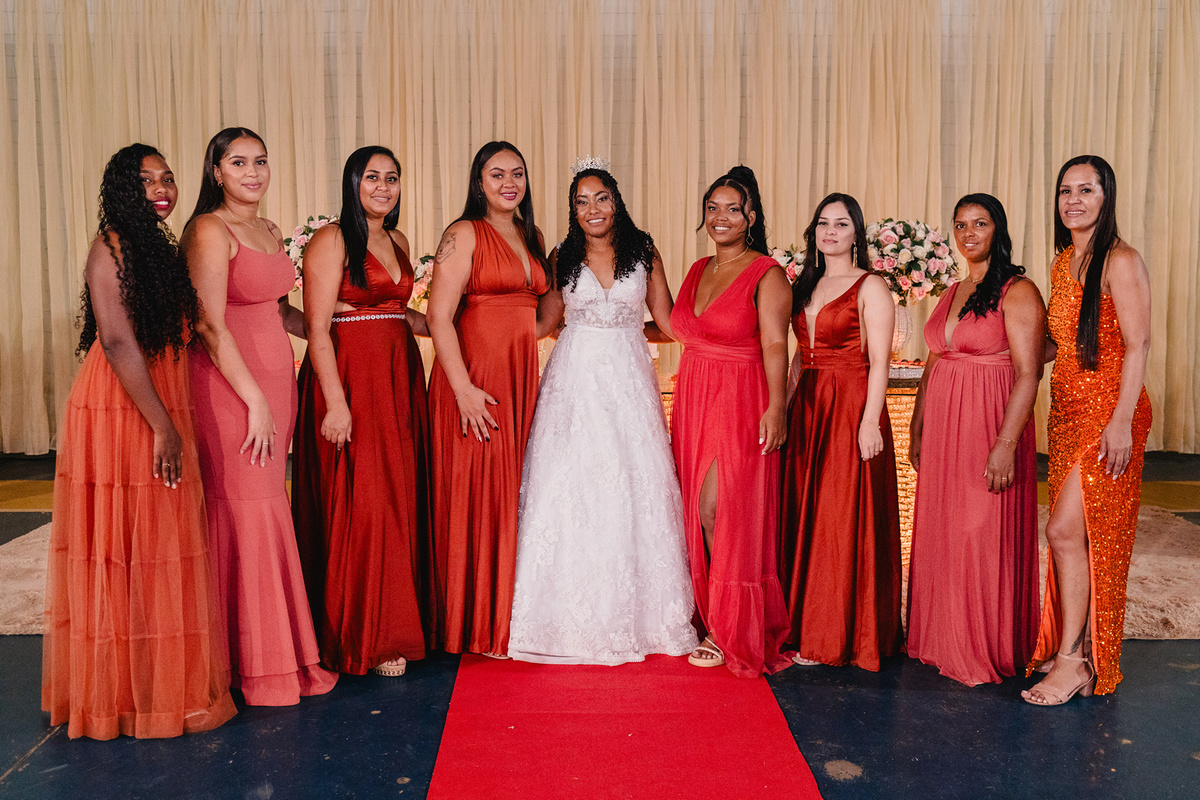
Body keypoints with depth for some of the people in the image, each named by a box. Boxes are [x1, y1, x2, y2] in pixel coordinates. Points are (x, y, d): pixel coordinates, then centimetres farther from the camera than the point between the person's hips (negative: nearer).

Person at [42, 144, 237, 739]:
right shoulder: (112, 247, -10)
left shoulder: (162, 248, 15)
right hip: (119, 415, -8)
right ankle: (125, 693, 12)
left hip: (160, 412, 8)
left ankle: (164, 683, 23)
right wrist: (164, 428, -17)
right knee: (124, 550, 0)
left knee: (160, 549, 12)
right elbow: (118, 342, -17)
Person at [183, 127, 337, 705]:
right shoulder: (210, 230, -9)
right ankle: (263, 663, 8)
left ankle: (273, 648, 18)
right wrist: (255, 401, -15)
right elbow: (211, 325, -15)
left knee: (266, 505, 10)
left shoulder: (269, 230, 16)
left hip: (276, 377, 8)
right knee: (249, 513, -3)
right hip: (230, 386, -8)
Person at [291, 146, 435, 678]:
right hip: (349, 379, -7)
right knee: (360, 502, -6)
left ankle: (394, 625, 20)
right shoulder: (331, 241, -6)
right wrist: (336, 402, -19)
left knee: (400, 498, 9)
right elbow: (317, 328, -13)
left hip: (400, 379, 8)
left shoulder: (397, 243, 16)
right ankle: (366, 637, 5)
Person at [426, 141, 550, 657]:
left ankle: (507, 614, 21)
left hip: (522, 377, 7)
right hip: (474, 376, -6)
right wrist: (464, 388, -19)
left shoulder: (531, 237, 16)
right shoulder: (465, 234, -5)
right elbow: (438, 316, -12)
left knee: (512, 492, 9)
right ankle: (474, 624, 9)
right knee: (474, 494, -3)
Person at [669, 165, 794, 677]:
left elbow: (775, 344, -15)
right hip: (693, 398, 7)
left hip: (741, 402, -7)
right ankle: (710, 617, 21)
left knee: (718, 508, -8)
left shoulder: (766, 274, -7)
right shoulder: (698, 270, 14)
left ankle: (731, 631, 5)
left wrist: (775, 407, -25)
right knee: (698, 511, 8)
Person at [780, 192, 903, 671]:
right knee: (805, 515, 8)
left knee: (844, 517, -3)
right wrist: (787, 407, 12)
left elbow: (879, 362, -10)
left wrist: (870, 420, -18)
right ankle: (806, 628, 18)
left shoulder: (870, 287, -4)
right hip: (807, 409, 7)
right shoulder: (805, 286, 15)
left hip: (852, 409, -6)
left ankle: (839, 636, 7)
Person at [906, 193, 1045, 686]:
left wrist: (1006, 444, -21)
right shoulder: (952, 294, 16)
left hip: (991, 424, -7)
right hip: (942, 426, 7)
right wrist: (916, 431, 14)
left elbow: (1027, 375, -13)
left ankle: (988, 651, 12)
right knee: (939, 534, 11)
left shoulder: (1017, 292, -7)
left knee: (985, 537, -2)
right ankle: (945, 641, 24)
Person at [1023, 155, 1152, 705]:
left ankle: (1074, 662, 0)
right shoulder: (1062, 263, 13)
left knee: (1065, 531, -10)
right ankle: (1072, 646, 20)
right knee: (1074, 534, 10)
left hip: (1108, 411, -7)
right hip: (1067, 410, 8)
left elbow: (1137, 346, -15)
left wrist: (1122, 421, -20)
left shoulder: (1120, 261, -10)